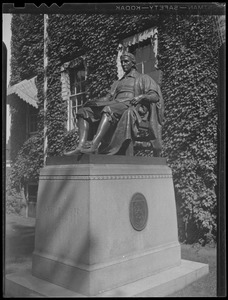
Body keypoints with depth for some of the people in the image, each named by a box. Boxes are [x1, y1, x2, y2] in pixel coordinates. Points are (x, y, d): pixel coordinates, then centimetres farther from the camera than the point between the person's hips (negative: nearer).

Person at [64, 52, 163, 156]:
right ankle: (81, 146, -35)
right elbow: (108, 97, 21)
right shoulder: (118, 82, 35)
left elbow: (155, 96, 4)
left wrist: (142, 96, -18)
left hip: (131, 107, -6)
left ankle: (94, 145, -54)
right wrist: (94, 101, 2)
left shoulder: (143, 78, 19)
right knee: (85, 111, -15)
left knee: (108, 109, -39)